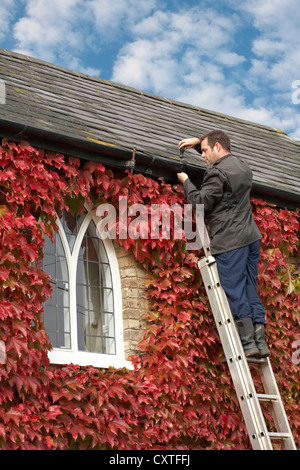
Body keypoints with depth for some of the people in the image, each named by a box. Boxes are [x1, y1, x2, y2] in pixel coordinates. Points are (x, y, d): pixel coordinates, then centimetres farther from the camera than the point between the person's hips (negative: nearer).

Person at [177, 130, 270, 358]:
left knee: (234, 291, -5)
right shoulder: (243, 167, 18)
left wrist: (186, 182, 3)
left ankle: (247, 342, -5)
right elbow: (222, 157, 38)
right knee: (250, 288, 10)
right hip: (251, 236, 9)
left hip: (230, 241, -9)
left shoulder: (218, 173, -11)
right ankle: (260, 340, 7)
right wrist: (198, 142, 29)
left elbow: (200, 203, -11)